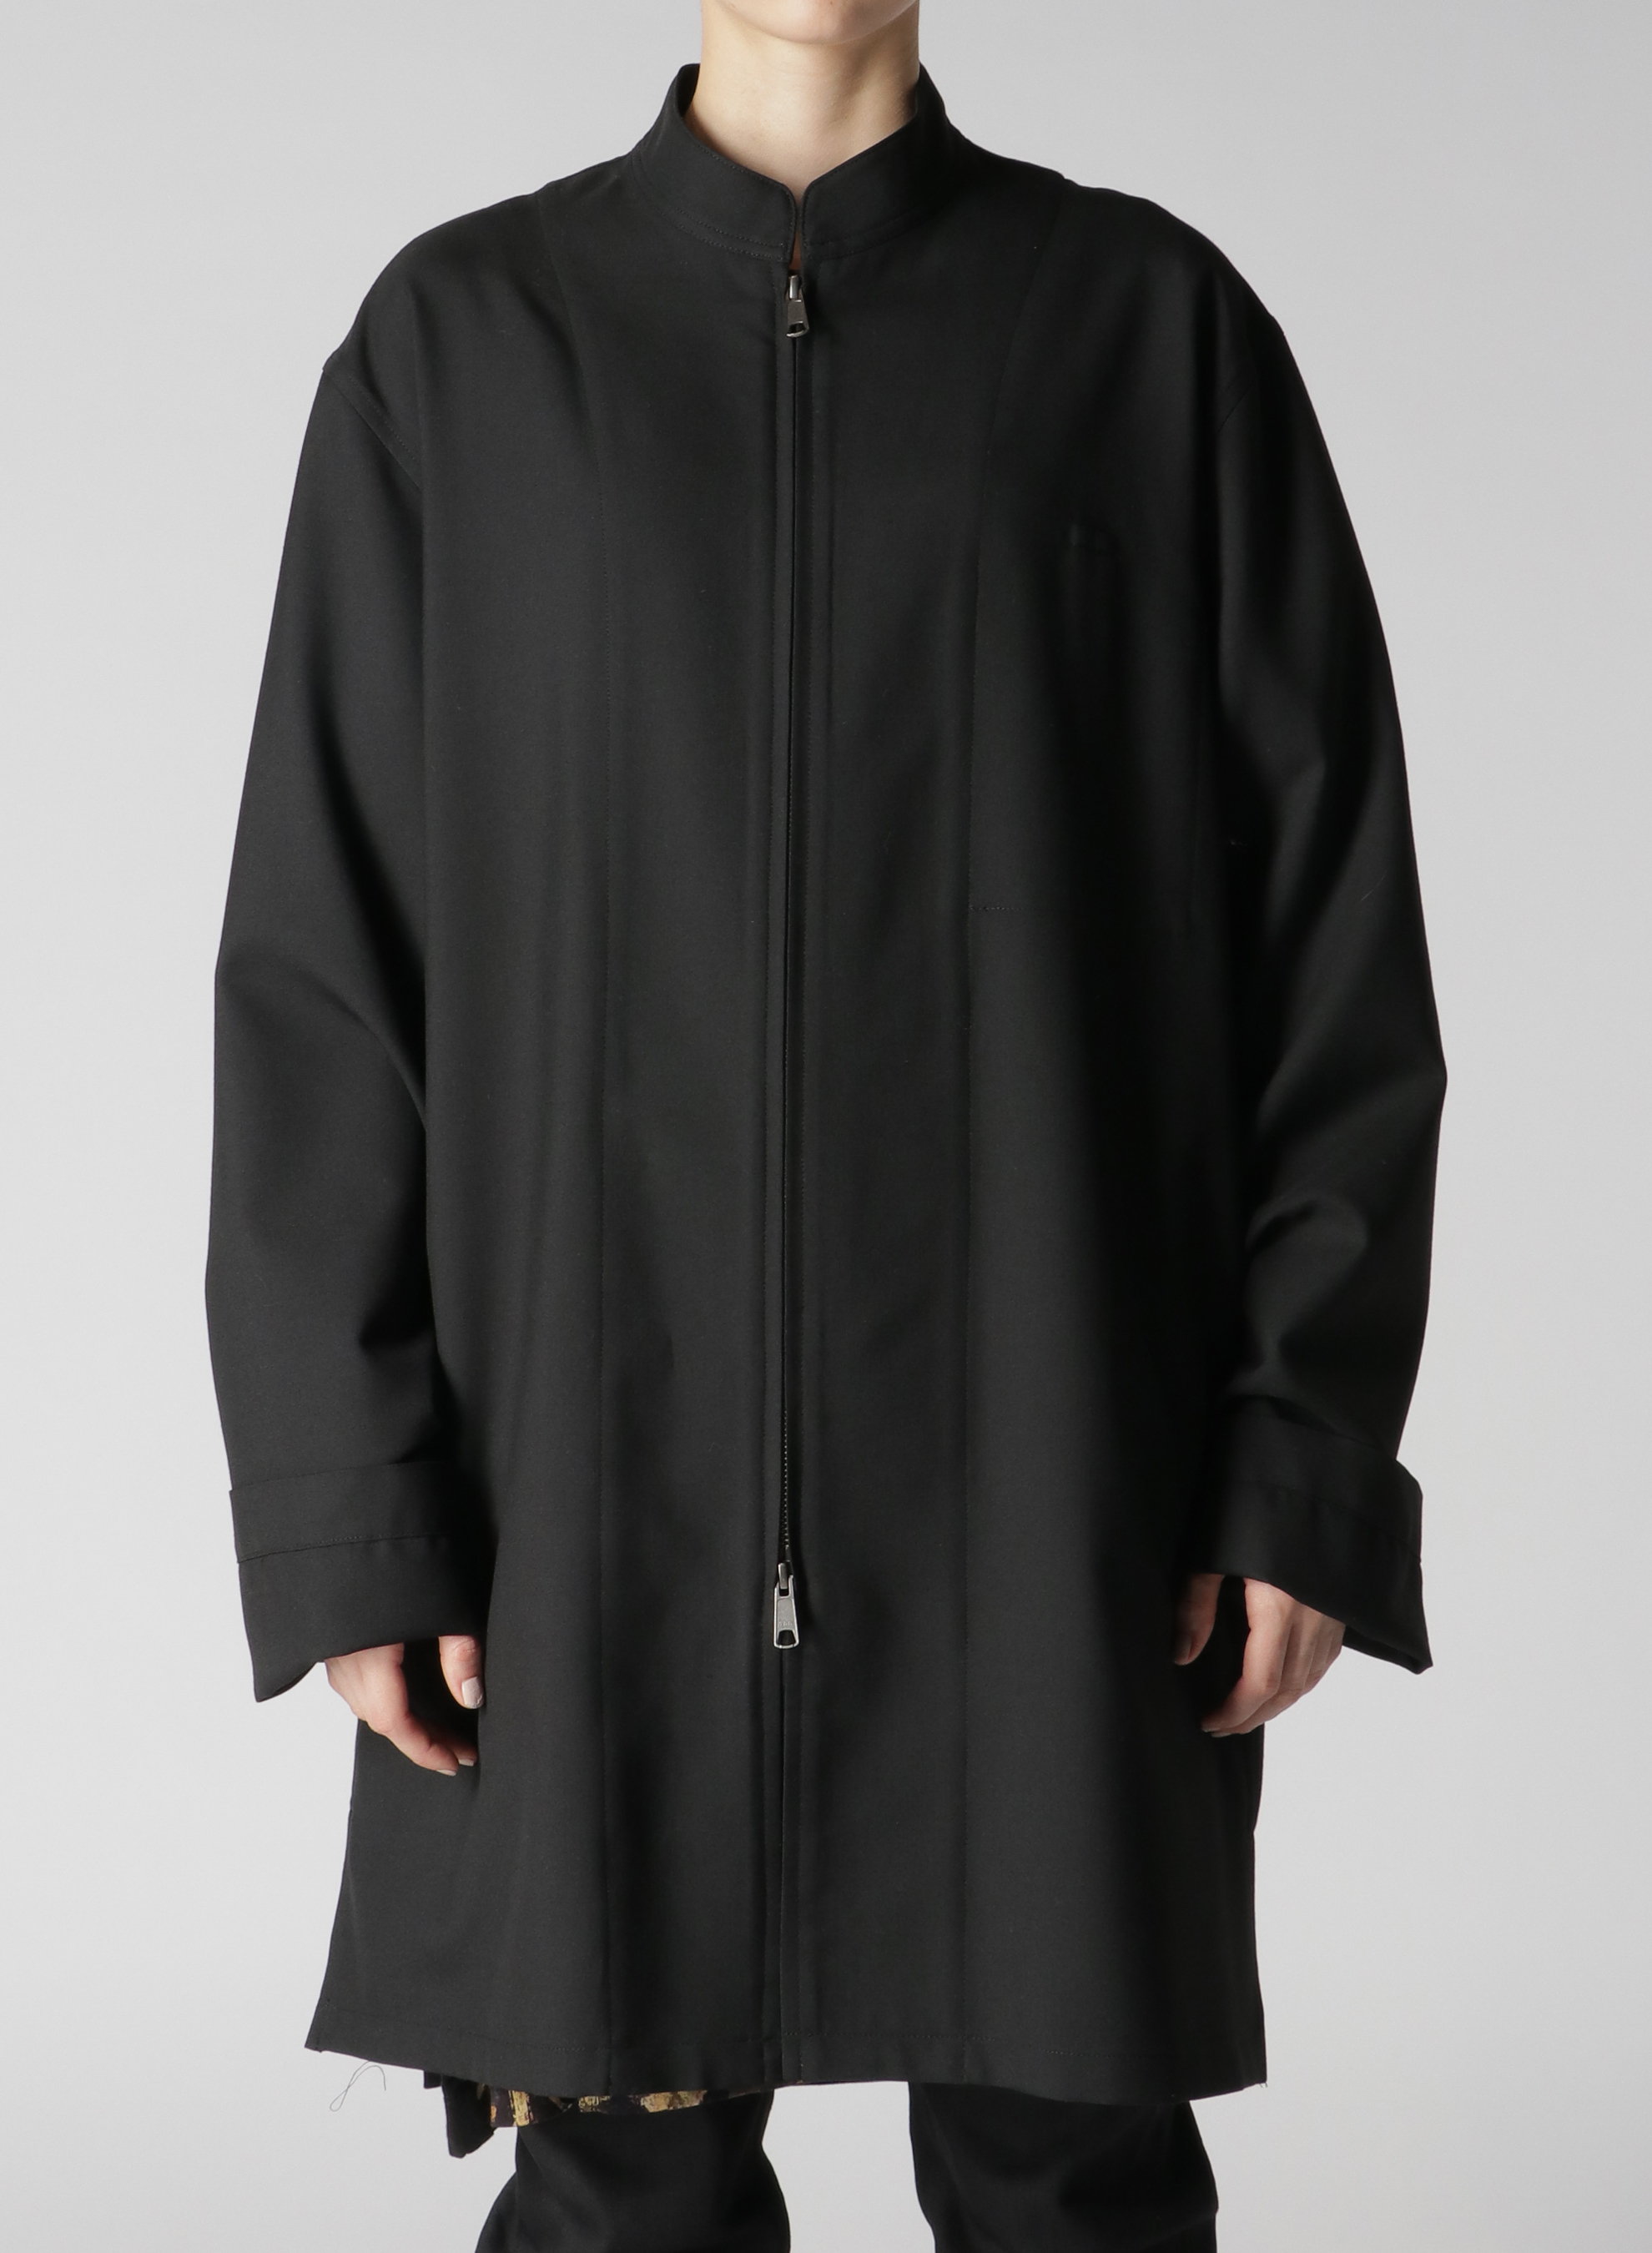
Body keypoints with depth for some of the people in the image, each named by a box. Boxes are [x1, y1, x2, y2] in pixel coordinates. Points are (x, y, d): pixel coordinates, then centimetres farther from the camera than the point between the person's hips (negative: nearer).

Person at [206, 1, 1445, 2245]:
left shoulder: (1157, 323, 4)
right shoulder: (459, 338, 5)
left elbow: (1340, 922, 3)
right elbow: (318, 961, 3)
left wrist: (1314, 1453, -4)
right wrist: (348, 1503, -3)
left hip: (1058, 1485, 0)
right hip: (598, 1480, 1)